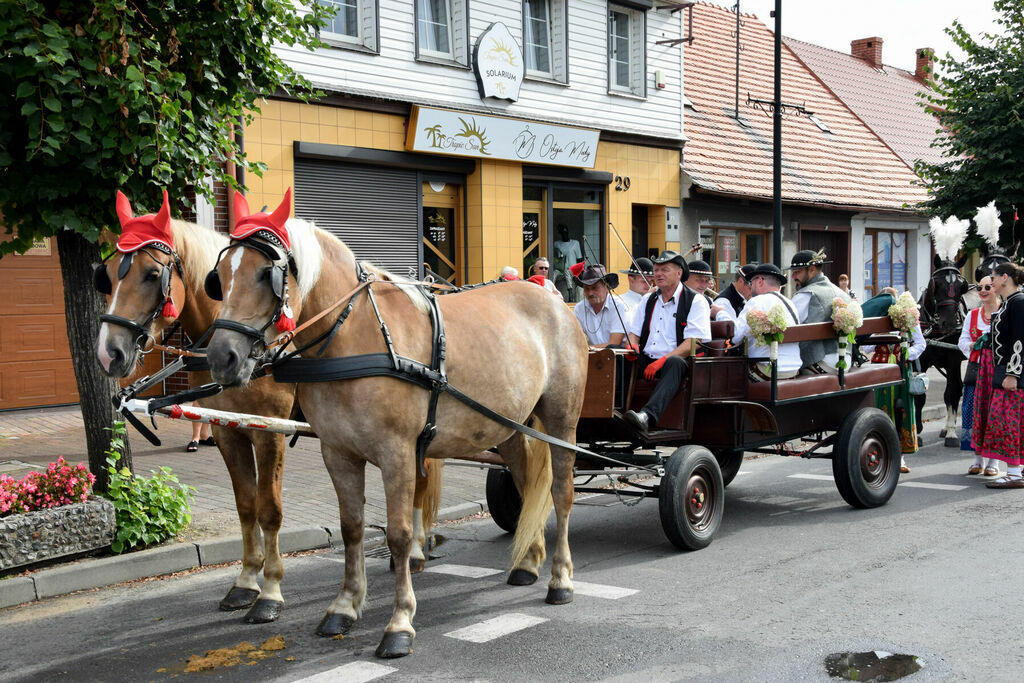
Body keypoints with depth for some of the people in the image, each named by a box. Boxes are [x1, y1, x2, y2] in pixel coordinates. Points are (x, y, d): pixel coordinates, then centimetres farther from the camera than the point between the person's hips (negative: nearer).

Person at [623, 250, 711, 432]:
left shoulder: (696, 301, 1)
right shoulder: (648, 299, 20)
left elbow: (693, 342, -10)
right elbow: (633, 332, 19)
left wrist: (663, 360, -22)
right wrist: (632, 346, -7)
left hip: (676, 361, -6)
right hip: (646, 361, 6)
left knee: (674, 363, -40)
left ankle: (648, 415, -59)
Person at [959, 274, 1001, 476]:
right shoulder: (972, 315, 15)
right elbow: (962, 341, 12)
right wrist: (975, 345, -7)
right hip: (975, 369, 4)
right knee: (973, 413, 3)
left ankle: (993, 462, 5)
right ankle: (978, 460, 13)